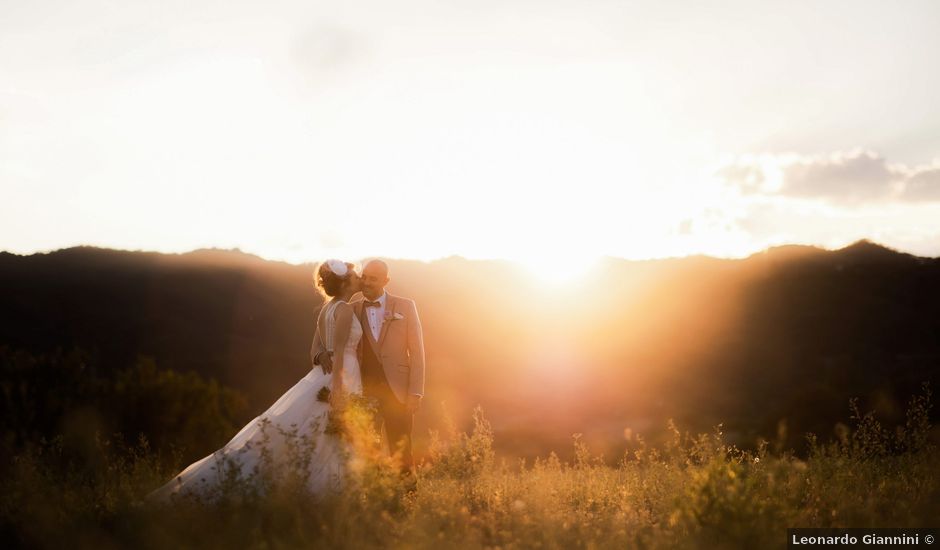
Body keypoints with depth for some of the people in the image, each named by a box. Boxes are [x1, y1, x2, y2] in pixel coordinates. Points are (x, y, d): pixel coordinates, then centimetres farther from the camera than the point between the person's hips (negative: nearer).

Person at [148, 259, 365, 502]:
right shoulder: (345, 309, -13)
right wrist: (337, 387, -27)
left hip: (325, 376, 9)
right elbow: (338, 351, -22)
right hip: (340, 379, -9)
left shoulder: (326, 308, 15)